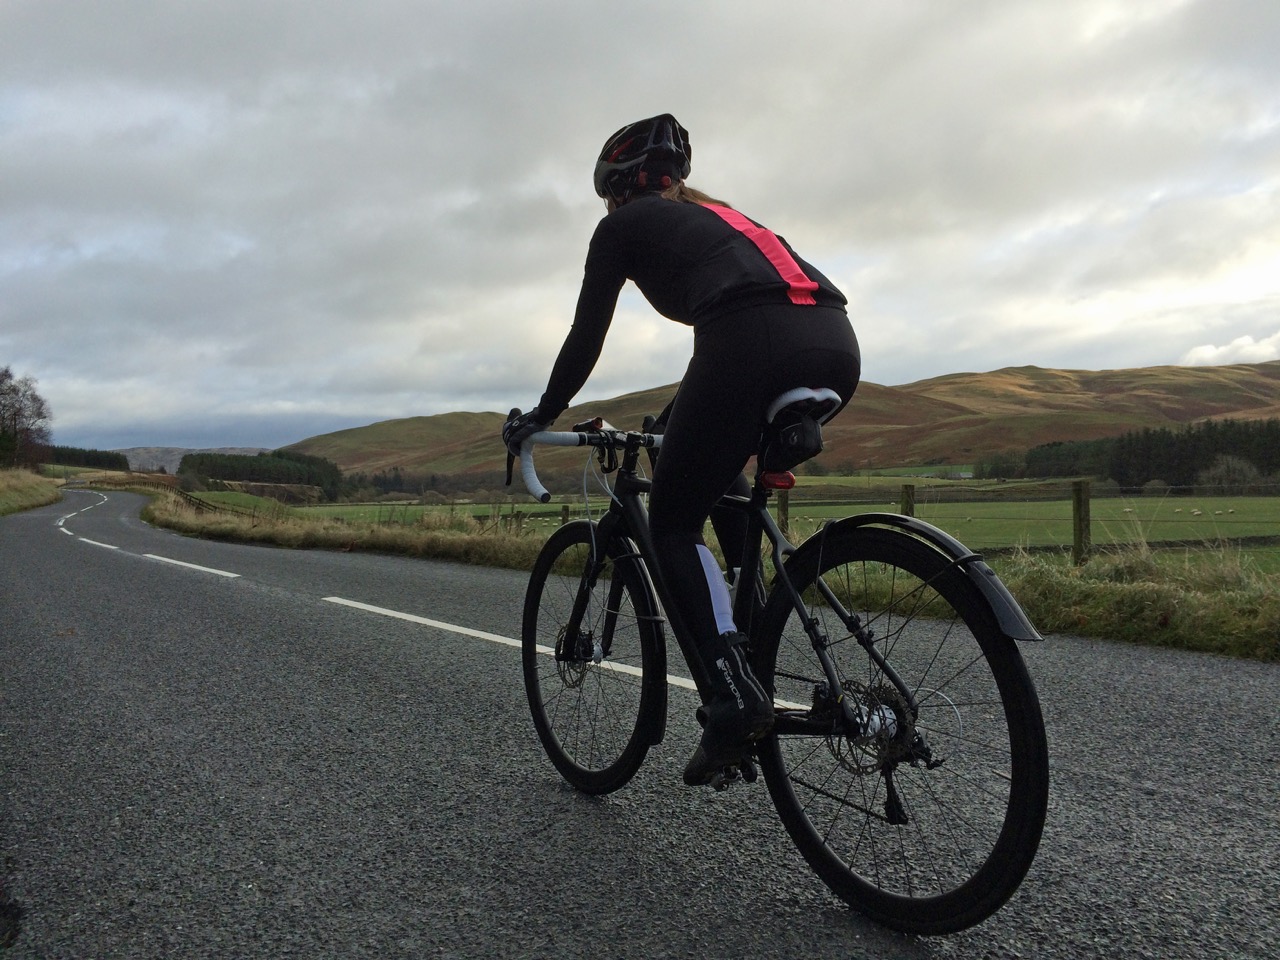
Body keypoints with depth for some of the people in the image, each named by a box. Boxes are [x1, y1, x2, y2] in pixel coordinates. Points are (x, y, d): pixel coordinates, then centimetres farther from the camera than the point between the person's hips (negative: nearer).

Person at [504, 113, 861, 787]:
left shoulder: (623, 225, 20)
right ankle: (753, 652, 26)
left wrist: (541, 416, 34)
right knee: (732, 493, 30)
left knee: (673, 524, 7)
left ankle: (736, 691, -8)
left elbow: (586, 338, 19)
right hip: (838, 346, 8)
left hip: (755, 346, -7)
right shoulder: (717, 216, 39)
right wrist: (682, 419, 55)